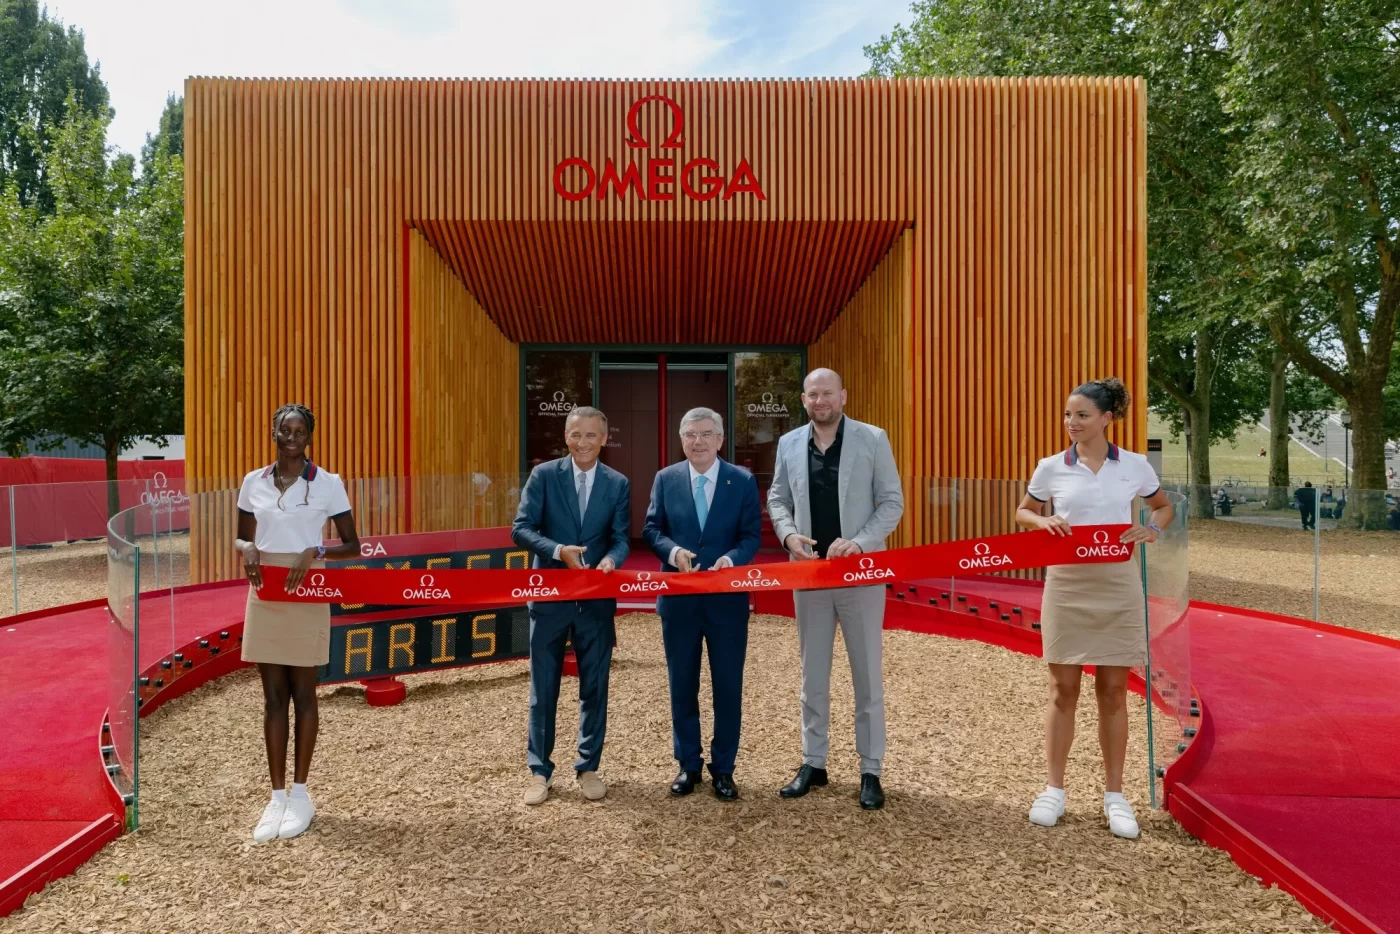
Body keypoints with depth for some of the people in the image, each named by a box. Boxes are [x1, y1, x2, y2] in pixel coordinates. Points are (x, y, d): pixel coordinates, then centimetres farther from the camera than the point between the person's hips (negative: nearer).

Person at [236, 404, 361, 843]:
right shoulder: (253, 482, 6)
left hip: (307, 597, -3)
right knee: (273, 696, 8)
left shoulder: (328, 483, -4)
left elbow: (352, 546, -1)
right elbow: (242, 538, 15)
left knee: (303, 694, 6)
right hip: (264, 596, 3)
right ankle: (276, 797, 17)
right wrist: (248, 549, -8)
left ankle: (300, 793, 19)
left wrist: (315, 552, -19)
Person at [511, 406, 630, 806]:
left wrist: (611, 560, -23)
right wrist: (559, 551, -24)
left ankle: (588, 767, 25)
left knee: (595, 687, 10)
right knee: (543, 687, 7)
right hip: (549, 596, -1)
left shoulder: (618, 484, 3)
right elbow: (521, 529, -8)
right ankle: (540, 771, 21)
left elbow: (621, 538, -1)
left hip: (597, 599, 2)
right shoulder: (544, 475, -2)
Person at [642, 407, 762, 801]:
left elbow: (752, 535, -4)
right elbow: (651, 528, 2)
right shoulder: (666, 479, 3)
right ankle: (688, 765, 27)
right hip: (678, 599, 1)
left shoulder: (743, 481, -1)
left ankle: (723, 768, 23)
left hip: (727, 599, -1)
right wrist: (673, 551, -18)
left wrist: (730, 559, -24)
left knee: (728, 686, 8)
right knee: (682, 686, 11)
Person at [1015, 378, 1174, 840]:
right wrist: (1043, 522, -10)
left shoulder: (1135, 466, 1)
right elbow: (1023, 512, 12)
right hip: (1066, 583, 0)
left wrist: (1152, 529, -5)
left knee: (1113, 691, 8)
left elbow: (1163, 507, 16)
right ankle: (1054, 790, 17)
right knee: (1063, 689, 5)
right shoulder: (1051, 468, 0)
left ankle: (1114, 795, 20)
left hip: (1117, 584, 0)